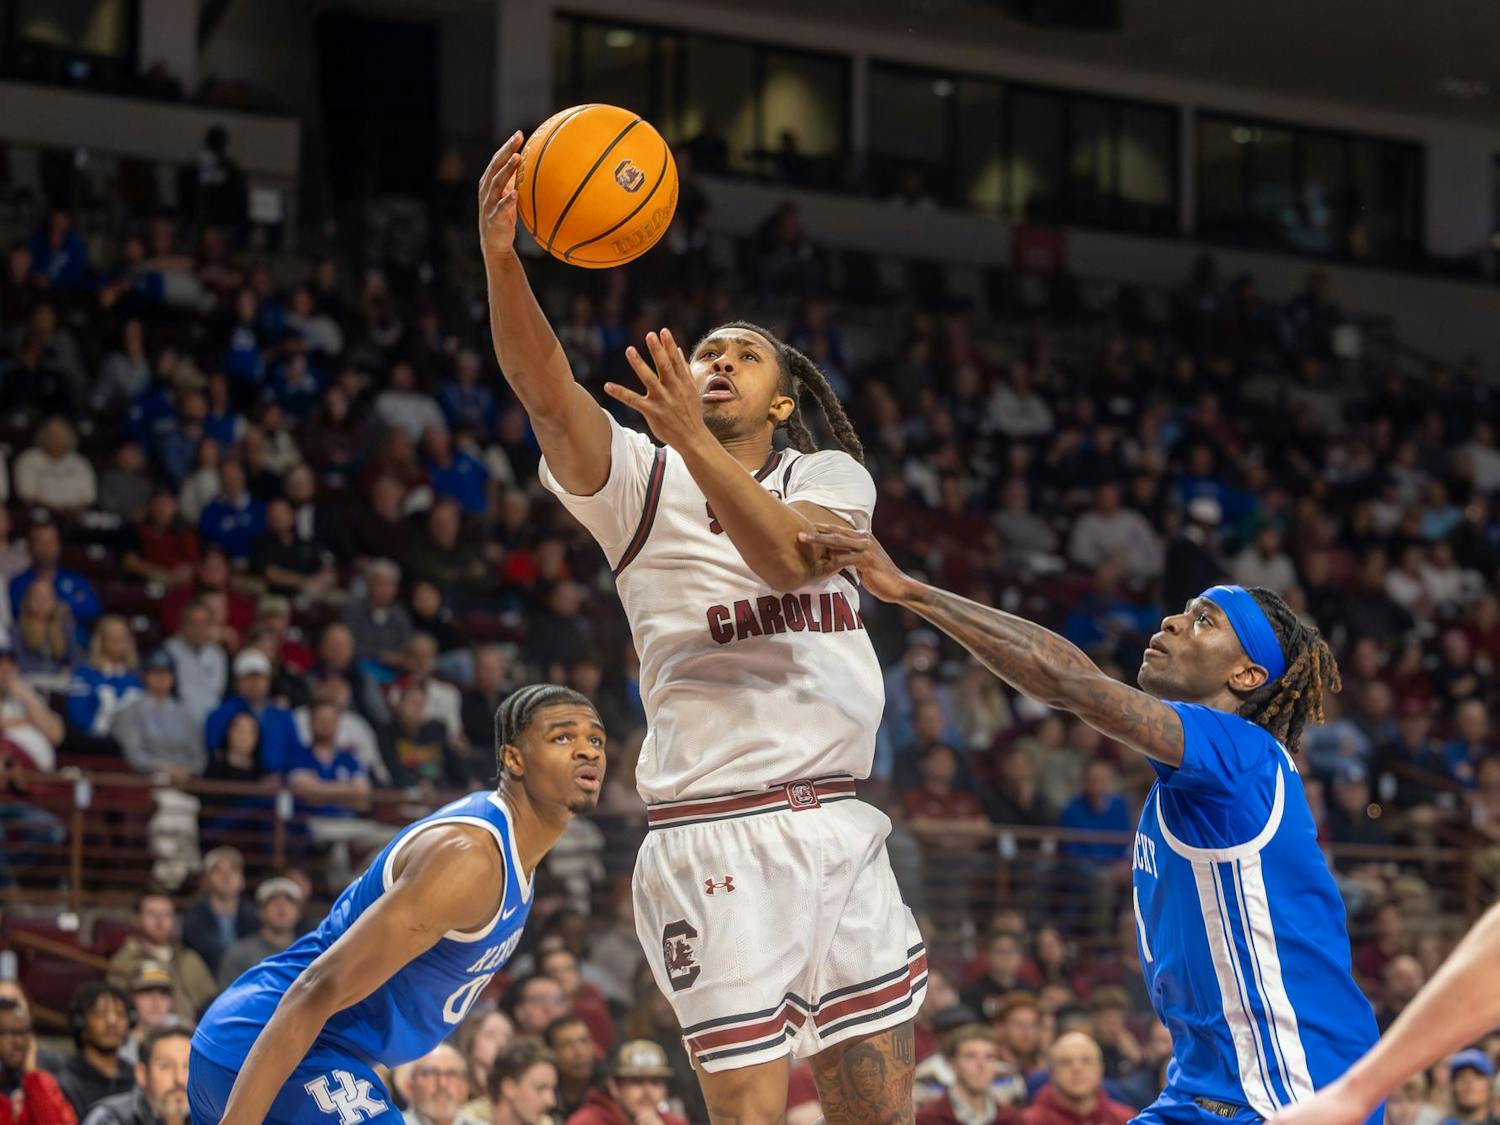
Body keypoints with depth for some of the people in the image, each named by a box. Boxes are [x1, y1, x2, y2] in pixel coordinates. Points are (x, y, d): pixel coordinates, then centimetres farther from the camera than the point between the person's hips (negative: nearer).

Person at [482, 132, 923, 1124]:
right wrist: (500, 257, -31)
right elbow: (546, 388, -14)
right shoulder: (639, 481, 5)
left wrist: (696, 441, -27)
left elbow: (787, 557, -12)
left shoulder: (831, 476, 11)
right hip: (717, 835, -3)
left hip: (839, 824, 3)